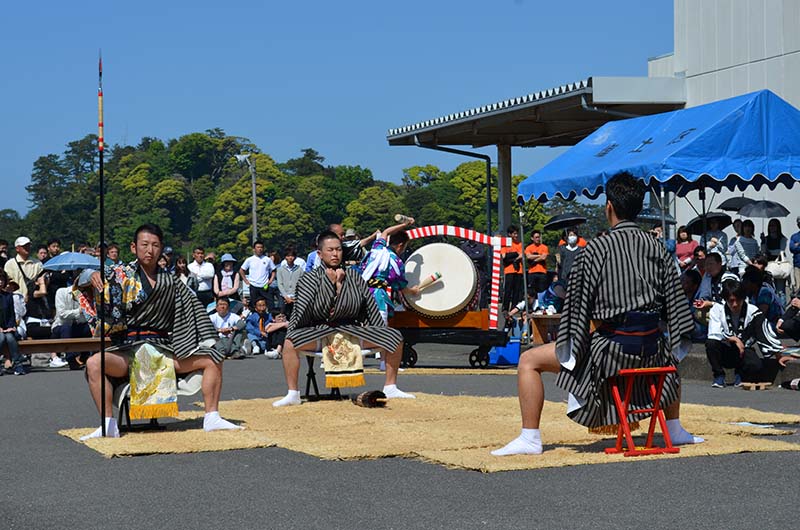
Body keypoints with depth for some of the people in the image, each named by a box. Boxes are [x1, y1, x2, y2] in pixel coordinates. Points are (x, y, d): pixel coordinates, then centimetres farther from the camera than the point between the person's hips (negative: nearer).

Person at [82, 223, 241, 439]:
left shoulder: (170, 283, 15)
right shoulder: (122, 274, 6)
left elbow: (192, 311, 16)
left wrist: (207, 341, 5)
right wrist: (93, 276, -30)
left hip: (163, 349, 4)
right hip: (128, 350, -3)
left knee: (212, 359, -10)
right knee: (94, 363, -33)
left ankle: (212, 418, -5)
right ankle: (109, 425, -29)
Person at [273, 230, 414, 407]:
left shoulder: (354, 276, 7)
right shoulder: (310, 279, 0)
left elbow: (370, 308, 11)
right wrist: (330, 282, -11)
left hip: (351, 329, 2)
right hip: (319, 331, -2)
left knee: (395, 337, -12)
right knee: (290, 342, -32)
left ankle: (390, 388, 1)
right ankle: (293, 394, -24)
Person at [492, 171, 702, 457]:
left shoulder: (596, 248, -8)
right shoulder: (657, 248, 6)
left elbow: (578, 303, -9)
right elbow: (675, 302, 8)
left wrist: (569, 351, -3)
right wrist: (677, 343, 18)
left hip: (611, 348, -5)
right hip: (650, 349, 6)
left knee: (530, 361, 6)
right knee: (670, 355, 43)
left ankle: (530, 438, 2)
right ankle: (675, 430, 44)